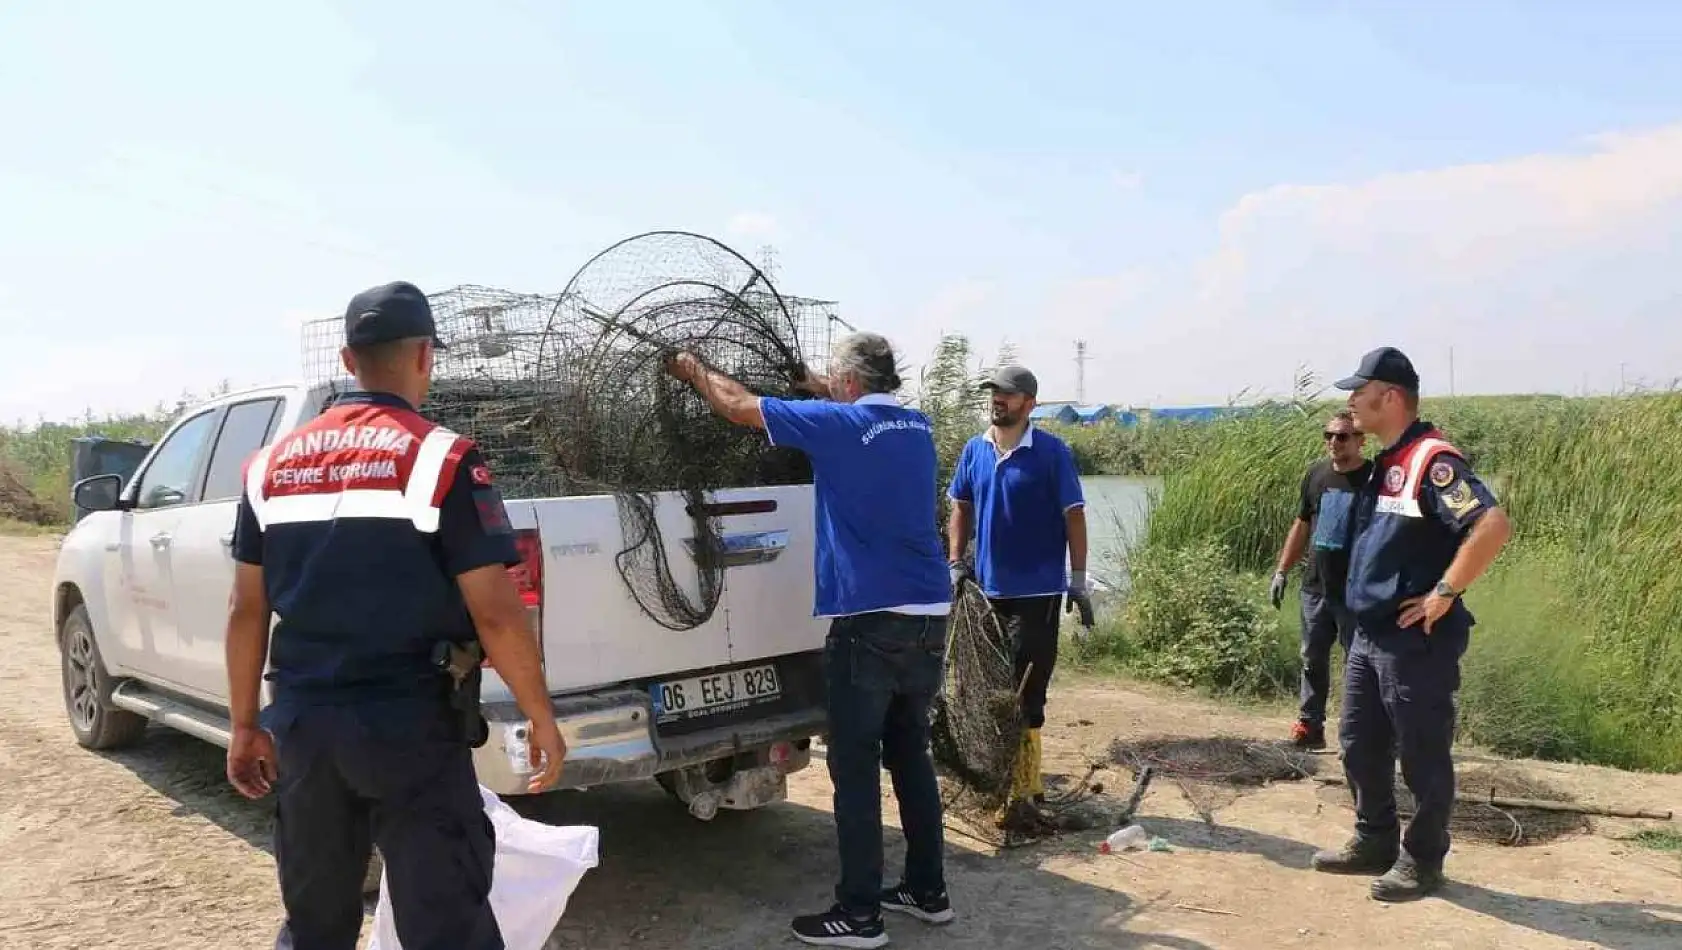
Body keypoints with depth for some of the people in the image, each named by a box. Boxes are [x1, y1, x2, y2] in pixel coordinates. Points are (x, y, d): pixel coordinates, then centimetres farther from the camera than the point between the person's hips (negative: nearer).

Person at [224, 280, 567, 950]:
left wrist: (245, 725, 18)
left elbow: (247, 610, 10)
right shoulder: (443, 459, -11)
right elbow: (495, 615, -14)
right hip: (408, 725, -5)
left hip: (301, 720, 6)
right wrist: (541, 718, -3)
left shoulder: (273, 464, 7)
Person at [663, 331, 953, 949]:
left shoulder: (841, 424, -10)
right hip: (929, 618, 8)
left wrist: (694, 371, 15)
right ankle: (928, 890, 27)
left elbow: (739, 406, -1)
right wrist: (822, 390, 37)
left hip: (871, 621, -8)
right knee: (910, 755, 17)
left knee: (856, 771, 1)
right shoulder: (916, 427, 10)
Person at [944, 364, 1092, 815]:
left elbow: (1073, 516, -8)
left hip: (1036, 590, -5)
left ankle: (1024, 784, 10)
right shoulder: (974, 450, 5)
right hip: (987, 588, 5)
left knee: (1025, 691, -1)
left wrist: (1078, 579, -13)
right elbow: (961, 508, 14)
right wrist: (956, 562, 4)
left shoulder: (1051, 452, -9)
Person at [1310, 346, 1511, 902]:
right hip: (1369, 636, 10)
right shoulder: (1386, 463, 13)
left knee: (1422, 756, 5)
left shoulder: (1432, 460, -18)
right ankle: (1374, 843, 32)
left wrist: (1443, 595, -23)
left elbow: (1493, 526, -29)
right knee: (1360, 746, 17)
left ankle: (1422, 861, 20)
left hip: (1416, 642, -10)